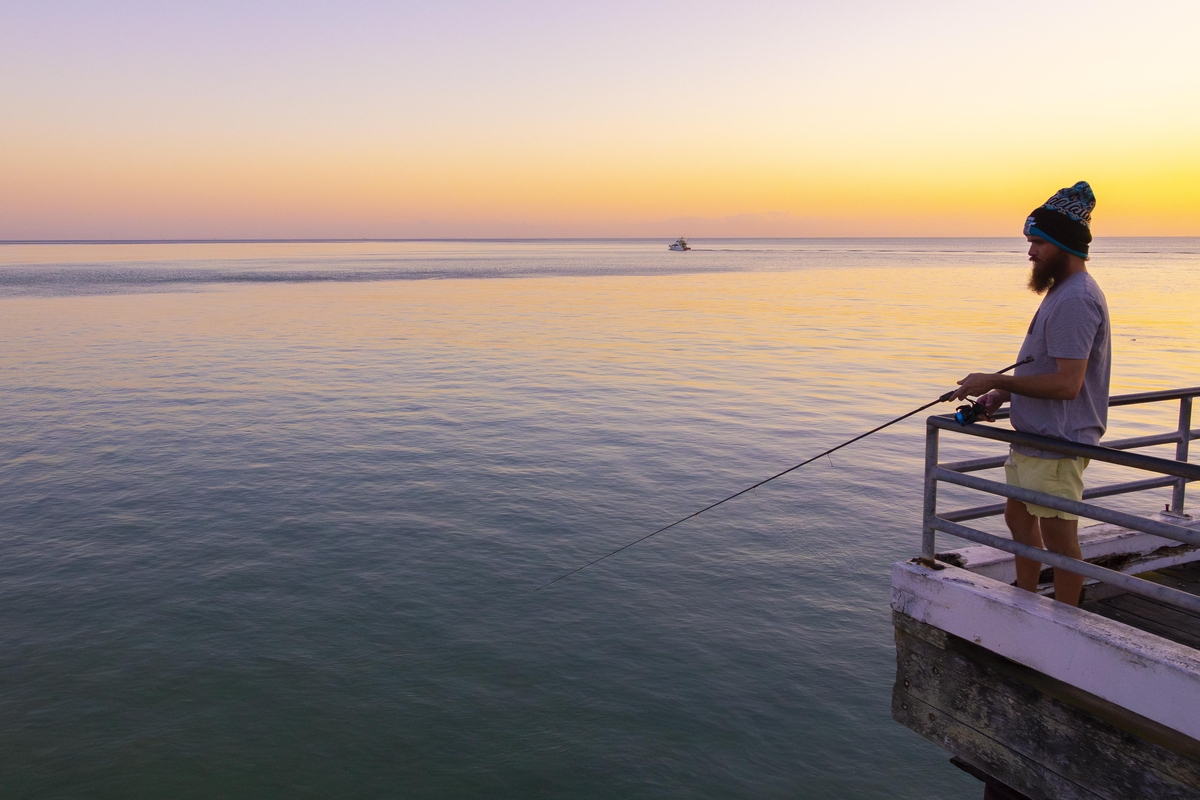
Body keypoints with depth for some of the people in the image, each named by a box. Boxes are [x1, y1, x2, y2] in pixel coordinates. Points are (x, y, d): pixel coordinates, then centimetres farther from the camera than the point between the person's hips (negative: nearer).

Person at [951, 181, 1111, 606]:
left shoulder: (1075, 300, -22)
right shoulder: (1063, 291, 13)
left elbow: (1066, 383, -27)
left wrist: (996, 381, -20)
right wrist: (1004, 395, 9)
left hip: (1057, 445, -11)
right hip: (1034, 437, 11)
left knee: (1059, 537, 1)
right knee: (1019, 518, 21)